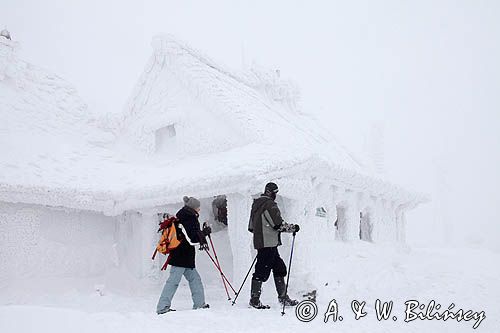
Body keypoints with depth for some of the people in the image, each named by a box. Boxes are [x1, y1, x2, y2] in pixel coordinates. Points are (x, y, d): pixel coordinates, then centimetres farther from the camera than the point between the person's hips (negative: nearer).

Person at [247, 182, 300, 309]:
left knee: (279, 267, 14)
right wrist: (293, 228, -3)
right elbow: (279, 224, -17)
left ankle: (283, 297, 18)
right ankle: (255, 300, 0)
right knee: (262, 271, -5)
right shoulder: (270, 204, -13)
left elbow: (251, 227, 19)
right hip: (269, 243, -10)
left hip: (259, 241, 10)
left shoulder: (256, 204, 15)